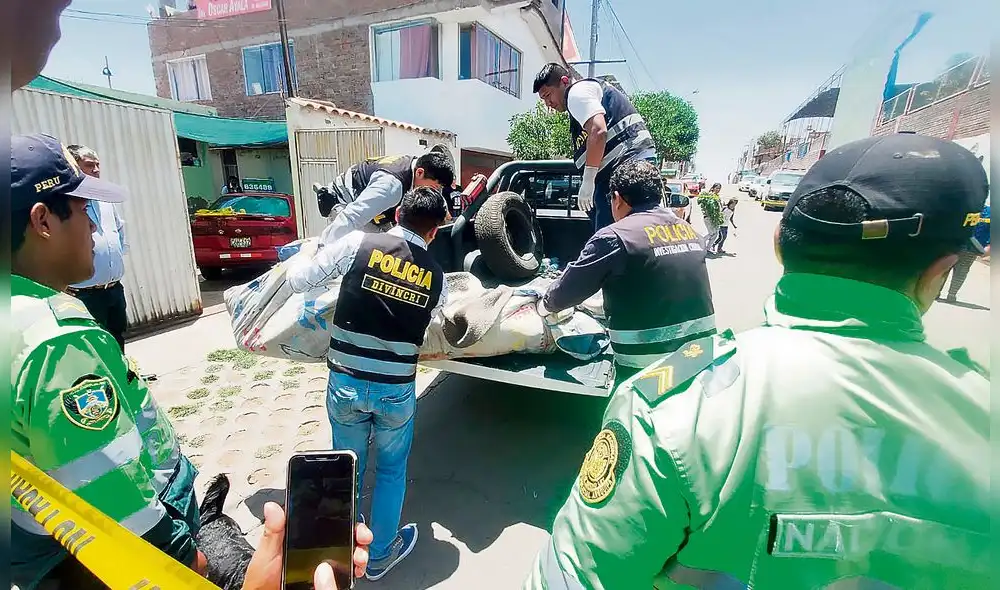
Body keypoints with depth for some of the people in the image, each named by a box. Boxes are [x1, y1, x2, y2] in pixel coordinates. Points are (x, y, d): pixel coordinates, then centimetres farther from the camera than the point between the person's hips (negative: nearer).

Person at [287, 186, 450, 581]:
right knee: (391, 469, 23)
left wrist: (305, 254, 17)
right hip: (396, 389, 0)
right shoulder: (436, 277, -3)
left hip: (345, 382, 1)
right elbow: (428, 328, 5)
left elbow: (298, 280, -4)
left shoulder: (358, 244, -9)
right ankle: (380, 555, 40)